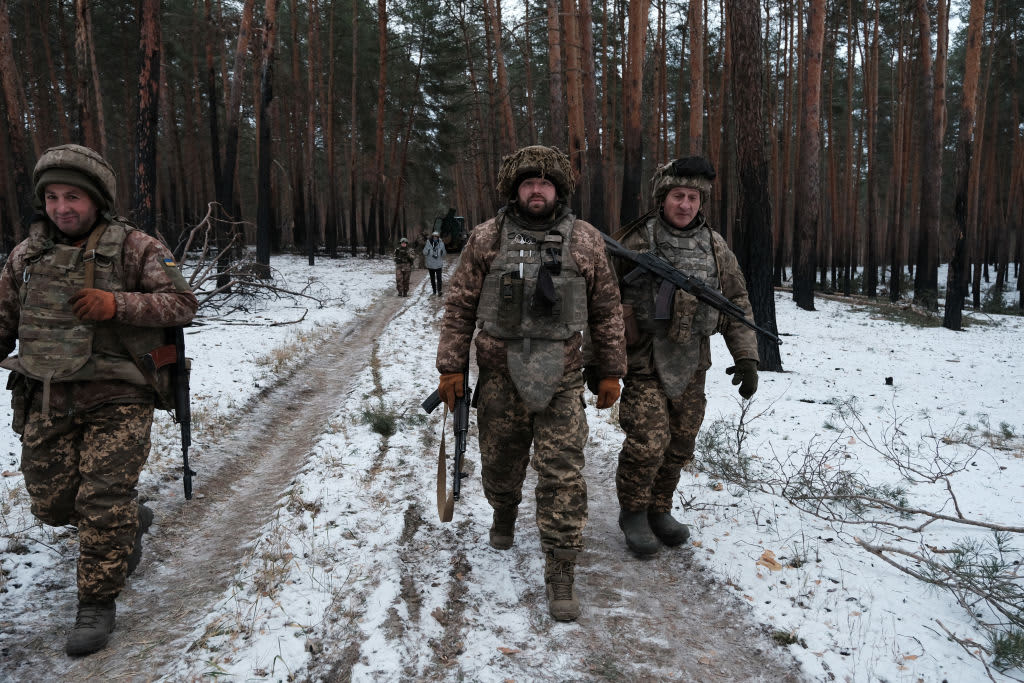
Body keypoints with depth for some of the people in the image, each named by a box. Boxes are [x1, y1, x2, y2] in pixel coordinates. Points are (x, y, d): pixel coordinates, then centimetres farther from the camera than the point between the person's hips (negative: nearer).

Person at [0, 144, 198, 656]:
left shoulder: (135, 248, -4)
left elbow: (182, 303, -11)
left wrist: (117, 304, -23)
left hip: (117, 400, -5)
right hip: (47, 401, 5)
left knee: (104, 502, -6)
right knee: (52, 504, 11)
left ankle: (97, 603, 13)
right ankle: (132, 522, 40)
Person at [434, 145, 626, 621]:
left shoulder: (586, 241, 2)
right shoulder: (486, 239, 1)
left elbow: (606, 311, 6)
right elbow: (459, 307, 3)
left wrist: (610, 371, 7)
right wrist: (451, 367, -1)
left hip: (561, 379, -1)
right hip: (500, 377, 1)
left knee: (563, 475, -3)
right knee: (500, 465, 17)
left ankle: (560, 573, 8)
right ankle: (503, 515, 49)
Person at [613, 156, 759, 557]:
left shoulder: (715, 247, 6)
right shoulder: (638, 242, -6)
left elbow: (737, 304, 10)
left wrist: (746, 358, 2)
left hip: (692, 364, 5)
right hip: (646, 362, -4)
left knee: (680, 445, 11)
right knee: (648, 442, -10)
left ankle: (659, 510, 31)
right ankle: (632, 512, 15)